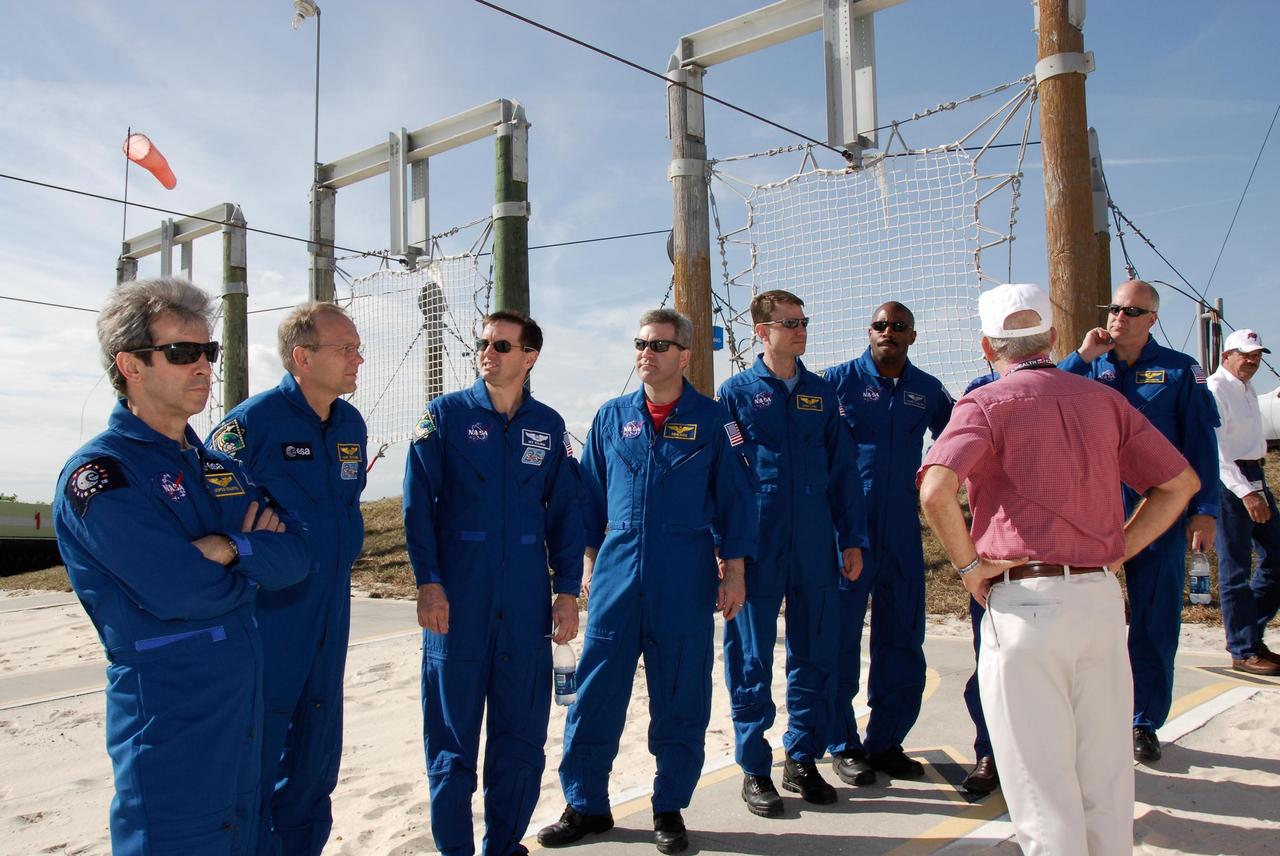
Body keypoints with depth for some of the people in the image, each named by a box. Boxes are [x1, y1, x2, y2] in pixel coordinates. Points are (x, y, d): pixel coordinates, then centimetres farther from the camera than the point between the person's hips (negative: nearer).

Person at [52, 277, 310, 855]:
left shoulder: (221, 467, 10)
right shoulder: (96, 474, -13)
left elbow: (295, 558, -2)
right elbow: (179, 590, -24)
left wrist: (228, 547, -20)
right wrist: (254, 563, -6)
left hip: (246, 706, 7)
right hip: (168, 716, -7)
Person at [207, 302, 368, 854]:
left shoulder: (351, 425, 6)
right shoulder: (250, 423, -16)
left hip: (329, 622, 7)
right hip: (265, 620, -6)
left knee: (316, 756, 17)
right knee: (255, 758, 4)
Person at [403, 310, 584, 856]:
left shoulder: (548, 426, 8)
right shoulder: (445, 416, 1)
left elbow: (565, 511, 8)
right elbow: (418, 503, -3)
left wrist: (567, 590, 2)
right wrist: (428, 582, -11)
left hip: (526, 602, 2)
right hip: (457, 599, -2)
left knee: (522, 730, 9)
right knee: (452, 730, 6)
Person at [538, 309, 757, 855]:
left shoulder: (712, 420, 2)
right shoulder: (612, 418, 9)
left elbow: (734, 499, 2)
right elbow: (590, 494, 14)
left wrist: (733, 571, -3)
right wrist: (589, 560, 11)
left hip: (685, 579, -2)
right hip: (617, 574, 2)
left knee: (680, 698, 7)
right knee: (597, 692, 4)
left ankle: (670, 810, 23)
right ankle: (586, 805, 20)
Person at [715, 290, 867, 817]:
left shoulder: (821, 394, 10)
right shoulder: (736, 392, 1)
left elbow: (844, 471, 10)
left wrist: (852, 539, 5)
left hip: (815, 548, 3)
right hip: (758, 550, -3)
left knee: (815, 656, 10)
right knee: (752, 661, 5)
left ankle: (802, 760, 26)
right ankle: (754, 769, 18)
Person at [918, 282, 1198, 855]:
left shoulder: (986, 404, -5)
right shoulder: (1104, 400, 12)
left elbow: (935, 490, -21)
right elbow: (1182, 482, 15)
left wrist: (969, 565, -8)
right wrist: (1118, 549, 13)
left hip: (1024, 599, -5)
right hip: (1101, 597, 5)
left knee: (1040, 772, 4)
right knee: (1105, 770, 17)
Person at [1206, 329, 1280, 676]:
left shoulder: (1248, 390, 17)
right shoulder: (1215, 390, -13)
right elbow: (1215, 451, -21)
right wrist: (1245, 492, -25)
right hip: (1229, 482, -9)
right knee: (1236, 567, -3)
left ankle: (1248, 631, 24)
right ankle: (1244, 651, 5)